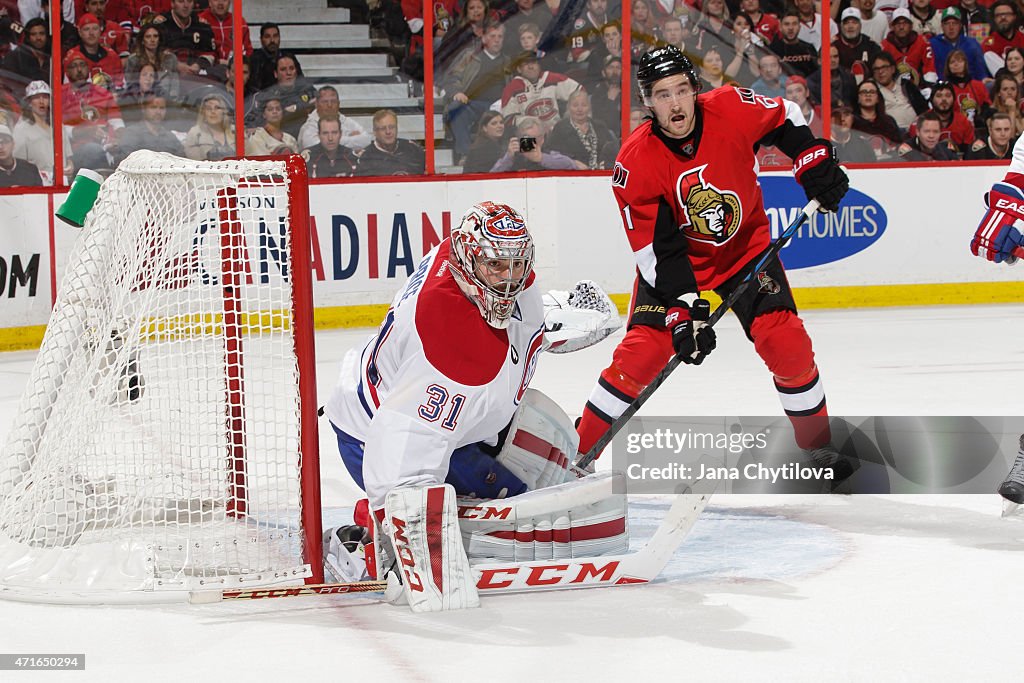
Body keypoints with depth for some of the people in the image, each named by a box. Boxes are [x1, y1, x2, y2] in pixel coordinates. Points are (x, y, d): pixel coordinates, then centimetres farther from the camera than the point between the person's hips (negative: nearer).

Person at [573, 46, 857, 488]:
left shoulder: (733, 109, -21)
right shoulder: (635, 163, -24)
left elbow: (785, 120, 3)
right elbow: (658, 251, -23)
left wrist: (816, 163, -7)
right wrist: (684, 312, -30)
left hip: (745, 246, 2)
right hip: (674, 257, -2)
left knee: (786, 344, -12)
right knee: (642, 351, -16)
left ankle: (818, 447, 10)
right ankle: (576, 455, -5)